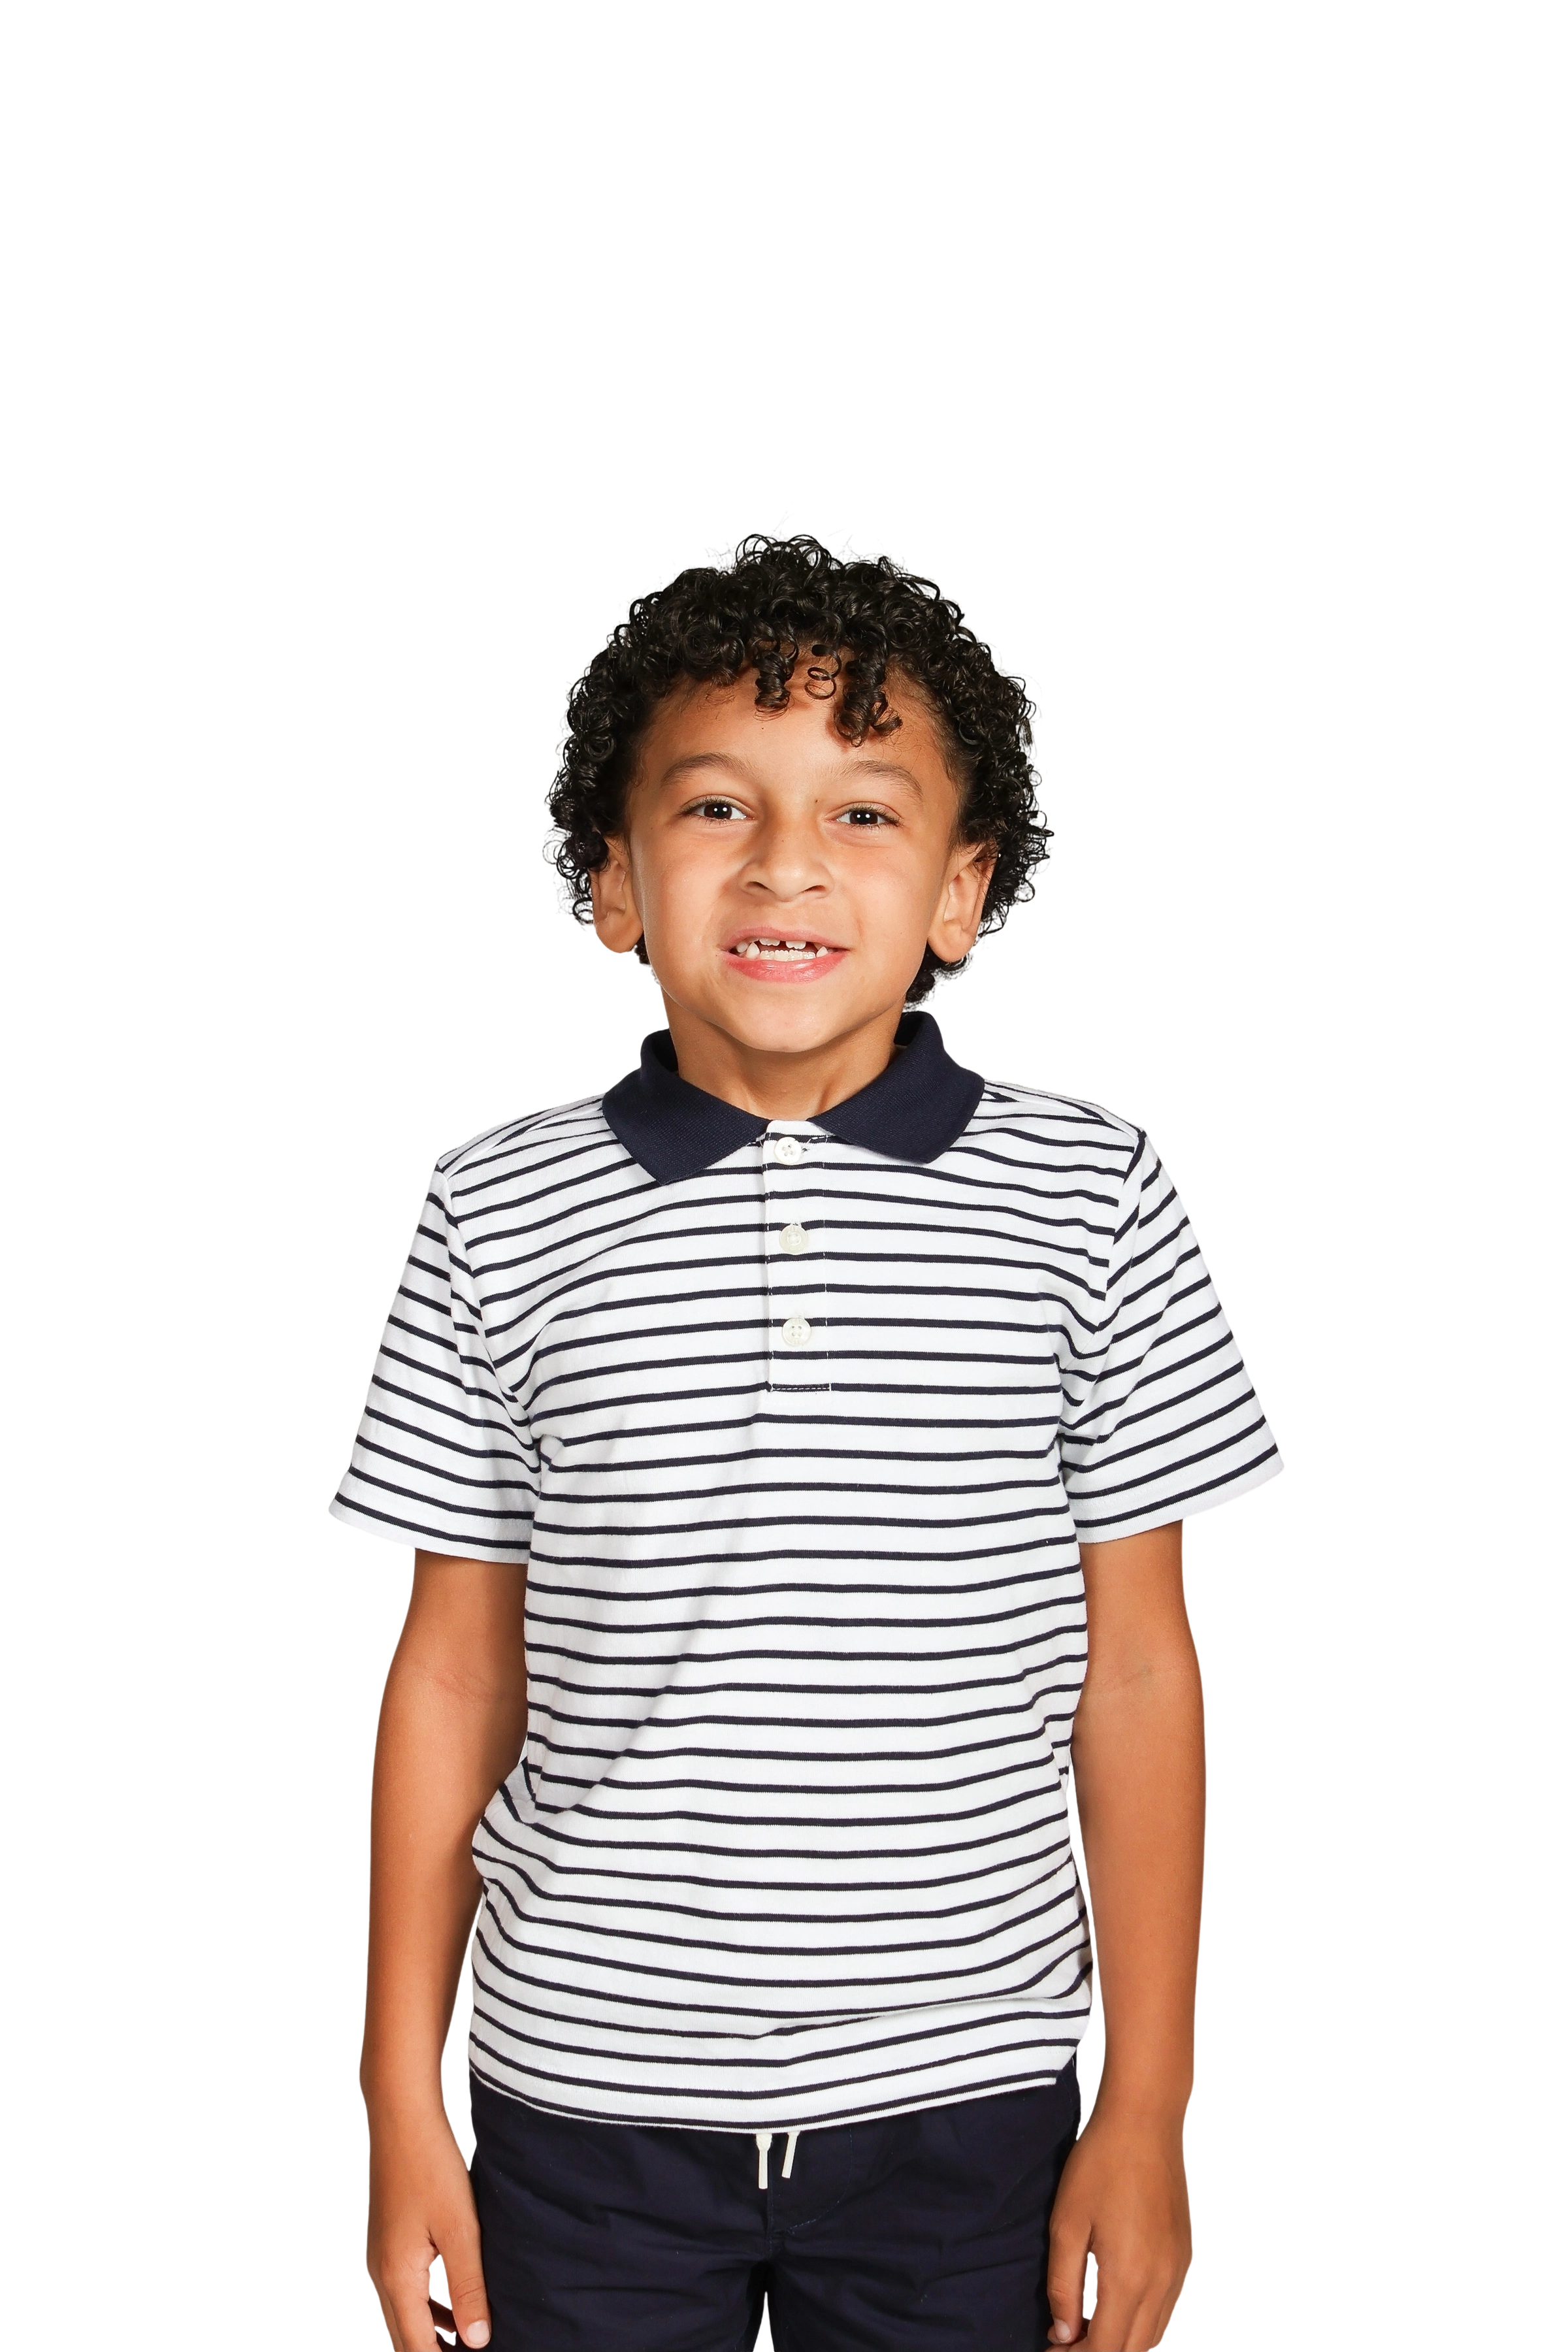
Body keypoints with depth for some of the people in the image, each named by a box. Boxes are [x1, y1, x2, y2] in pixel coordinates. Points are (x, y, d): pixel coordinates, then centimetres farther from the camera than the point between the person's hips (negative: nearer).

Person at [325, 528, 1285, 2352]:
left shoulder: (1087, 1198, -6)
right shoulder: (500, 1215, -5)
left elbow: (1133, 1668, -1)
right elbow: (454, 1671, 1)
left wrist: (1150, 2101, 1)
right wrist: (402, 2102, 3)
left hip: (961, 2083, 0)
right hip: (586, 2088, 1)